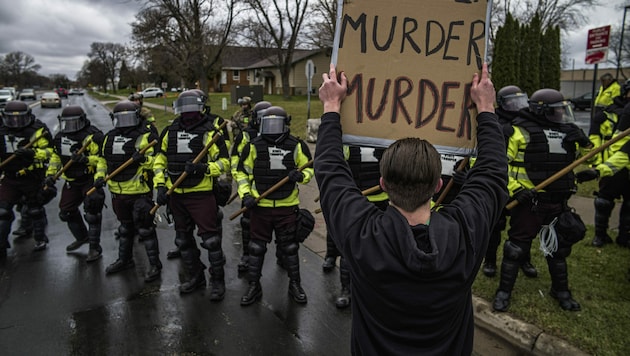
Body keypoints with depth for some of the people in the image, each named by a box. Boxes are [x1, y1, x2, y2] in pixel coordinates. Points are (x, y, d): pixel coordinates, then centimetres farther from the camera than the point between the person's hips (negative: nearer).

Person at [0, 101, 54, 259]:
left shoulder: (38, 130, -12)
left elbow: (48, 151, -17)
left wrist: (32, 153, -33)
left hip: (33, 178, -4)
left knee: (35, 209, 12)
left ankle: (40, 239, 32)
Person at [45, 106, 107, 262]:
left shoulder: (93, 136, -17)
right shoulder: (61, 136, 8)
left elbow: (102, 158, -22)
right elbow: (56, 156, 18)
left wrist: (86, 159, -38)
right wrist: (50, 174, 8)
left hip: (90, 178, -8)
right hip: (72, 180, 8)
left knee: (92, 212, -10)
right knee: (66, 210, 16)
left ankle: (95, 248, 3)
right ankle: (82, 237, 39)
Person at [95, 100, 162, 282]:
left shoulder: (145, 136, -9)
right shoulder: (109, 137, 10)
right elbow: (103, 160, 19)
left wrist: (144, 159, -32)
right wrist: (99, 177, 4)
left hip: (139, 192, -6)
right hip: (118, 192, 7)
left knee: (145, 229, -1)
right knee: (125, 227, 22)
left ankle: (155, 265, 10)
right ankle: (124, 260, 38)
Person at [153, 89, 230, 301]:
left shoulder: (209, 132, -7)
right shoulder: (169, 132, 8)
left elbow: (224, 162, -9)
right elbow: (160, 160, 15)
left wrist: (203, 167, -25)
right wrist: (160, 185, 4)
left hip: (201, 194, -6)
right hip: (176, 195, 6)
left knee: (210, 238, -3)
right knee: (183, 239, 16)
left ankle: (218, 281, 13)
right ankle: (195, 277, 34)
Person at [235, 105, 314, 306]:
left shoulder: (296, 146, -3)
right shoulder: (254, 146, -2)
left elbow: (309, 169, 7)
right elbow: (242, 172, 6)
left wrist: (300, 175, -16)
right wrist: (245, 194, -6)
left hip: (287, 207, 0)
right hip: (260, 206, 1)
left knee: (289, 247, 12)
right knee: (257, 247, 10)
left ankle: (295, 284, 29)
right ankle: (254, 286, 26)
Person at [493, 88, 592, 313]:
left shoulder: (568, 132, 11)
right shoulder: (520, 131, -11)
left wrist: (583, 143, 1)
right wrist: (514, 188, -20)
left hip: (558, 203, 7)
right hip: (528, 202, -6)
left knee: (559, 247, 18)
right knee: (517, 247, 2)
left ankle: (560, 290, 37)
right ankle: (504, 291, 17)